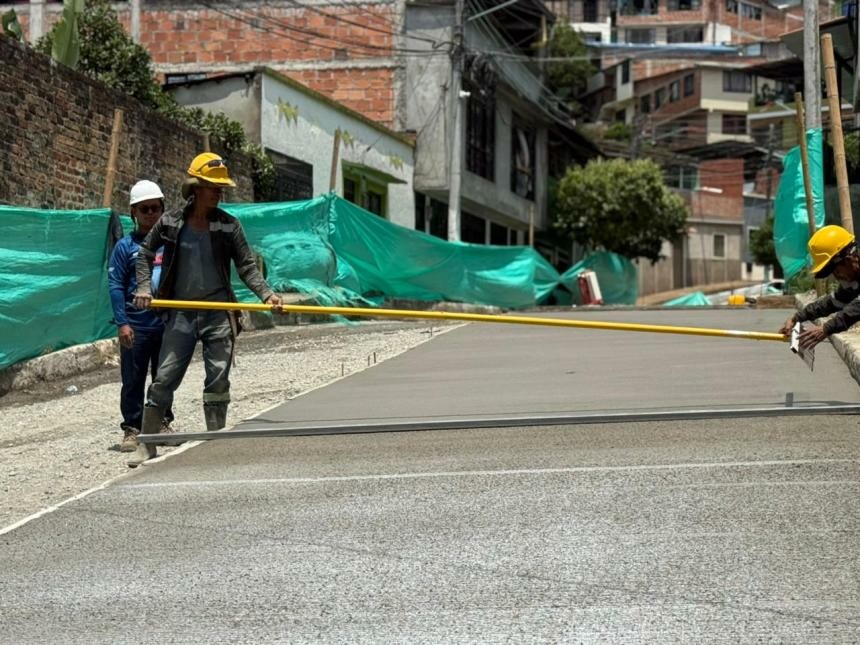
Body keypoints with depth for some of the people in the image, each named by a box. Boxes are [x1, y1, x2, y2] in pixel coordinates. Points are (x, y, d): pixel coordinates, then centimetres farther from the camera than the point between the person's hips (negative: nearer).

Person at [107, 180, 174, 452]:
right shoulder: (125, 246, 0)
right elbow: (116, 286, -2)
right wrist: (122, 323, -10)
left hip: (168, 322, 2)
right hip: (136, 324, -2)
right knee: (133, 380, 2)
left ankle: (162, 422, 24)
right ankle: (132, 428, 10)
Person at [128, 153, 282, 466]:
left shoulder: (228, 225, -1)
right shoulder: (170, 223, 1)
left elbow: (247, 266, 0)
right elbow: (145, 252, 15)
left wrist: (266, 293, -14)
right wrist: (144, 287, 3)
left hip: (218, 314, 0)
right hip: (181, 313, 0)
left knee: (218, 380, 3)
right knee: (164, 378, -2)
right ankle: (147, 445, 6)